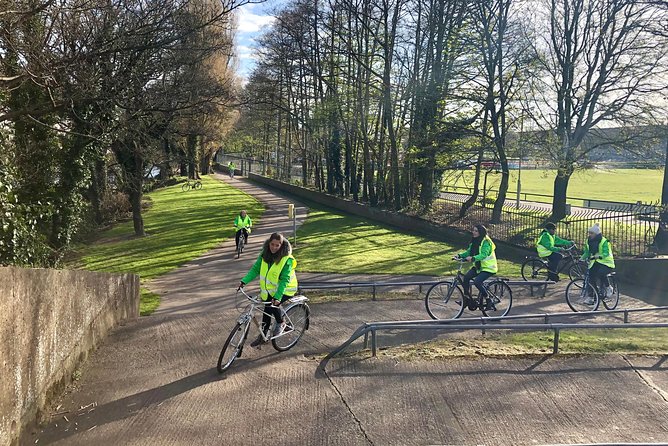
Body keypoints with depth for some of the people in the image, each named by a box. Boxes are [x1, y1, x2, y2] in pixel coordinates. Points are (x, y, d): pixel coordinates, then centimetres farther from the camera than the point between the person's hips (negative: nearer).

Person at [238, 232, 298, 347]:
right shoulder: (265, 254, -6)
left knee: (272, 305, -26)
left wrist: (277, 296, -36)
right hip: (270, 288, 6)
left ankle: (281, 323, 2)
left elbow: (284, 280, -27)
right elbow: (255, 269, -6)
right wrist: (244, 281, -18)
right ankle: (263, 335, 25)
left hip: (285, 289, -6)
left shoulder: (287, 259, -23)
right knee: (267, 311, 7)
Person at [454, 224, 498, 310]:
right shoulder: (474, 241, 6)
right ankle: (467, 298, 2)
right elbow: (469, 252, 5)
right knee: (466, 277, -13)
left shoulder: (486, 242, -19)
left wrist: (473, 258, -47)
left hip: (488, 267, -8)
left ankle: (489, 301, -7)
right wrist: (460, 255, -12)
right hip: (478, 266, 8)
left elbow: (484, 255, -32)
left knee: (477, 282, -26)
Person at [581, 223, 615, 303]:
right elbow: (586, 252, 9)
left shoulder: (604, 241, -14)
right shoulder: (589, 241, 4)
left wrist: (598, 256, -45)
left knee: (600, 273, -34)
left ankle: (609, 288, -7)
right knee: (591, 277, -12)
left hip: (606, 263, -6)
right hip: (594, 263, 6)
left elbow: (606, 253, -26)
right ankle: (590, 298, -5)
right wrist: (581, 258, -10)